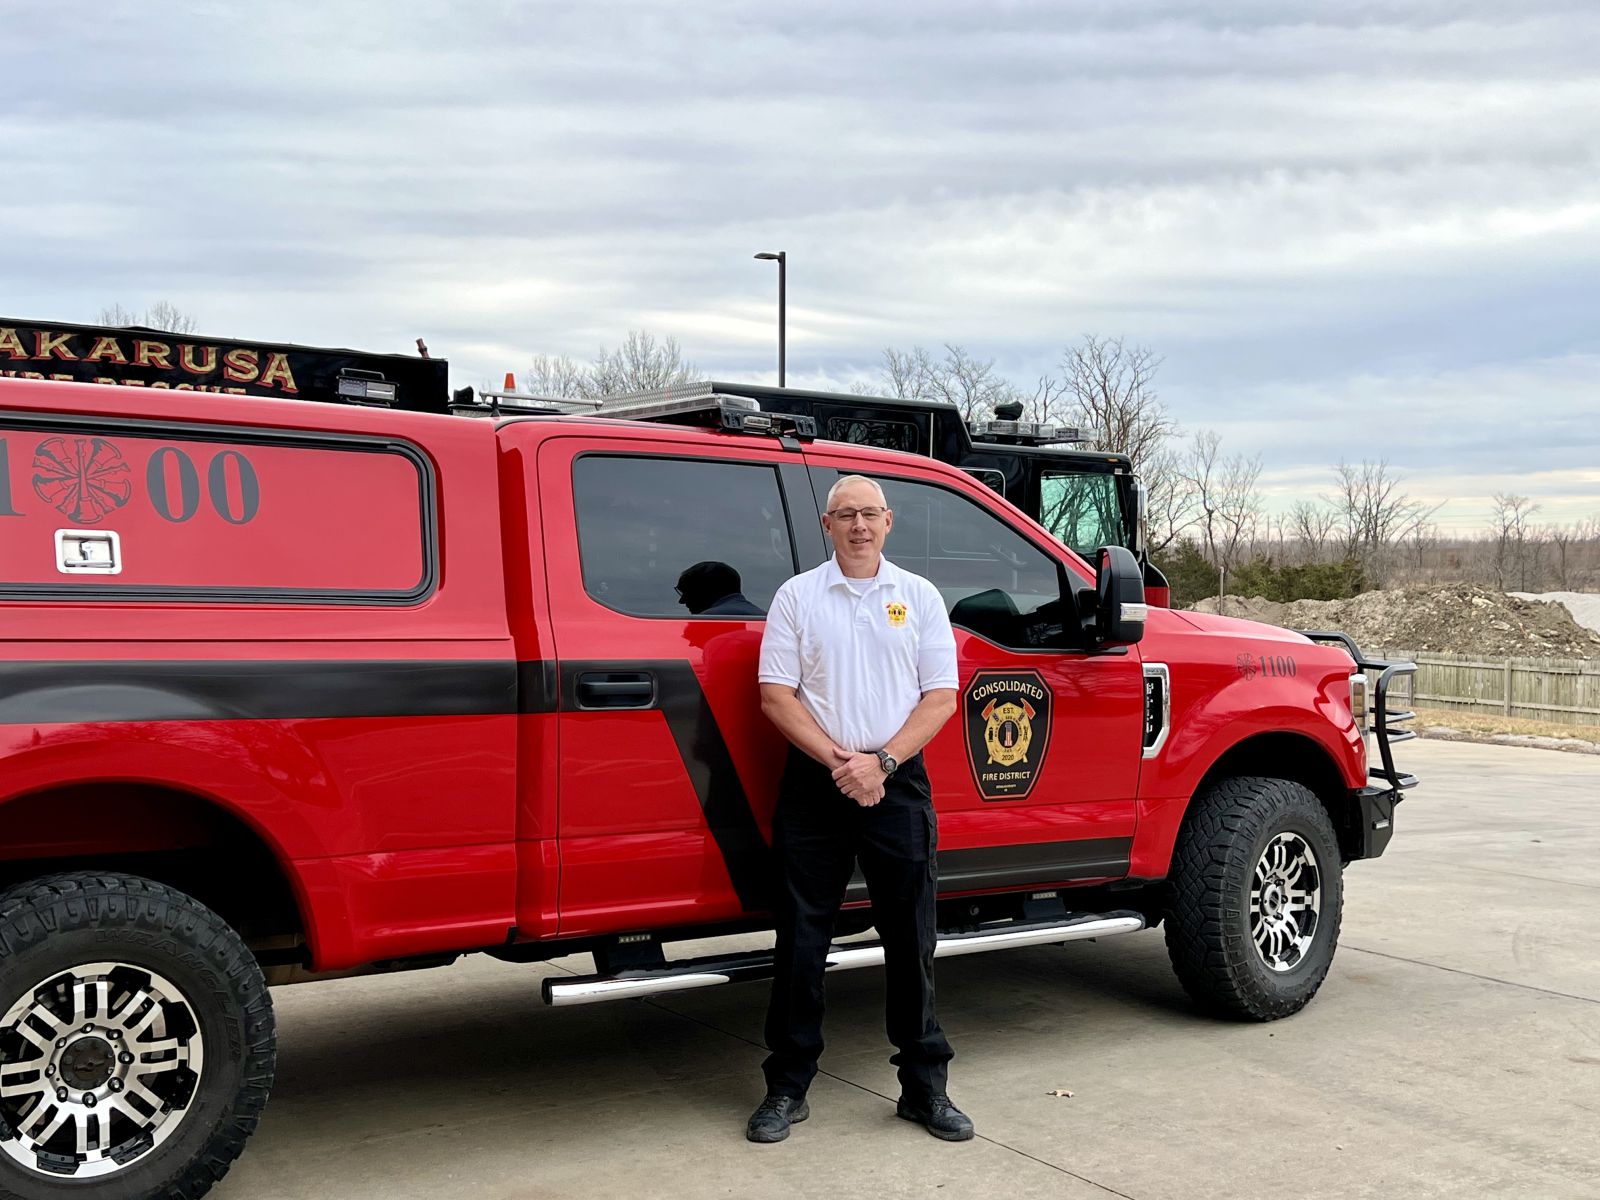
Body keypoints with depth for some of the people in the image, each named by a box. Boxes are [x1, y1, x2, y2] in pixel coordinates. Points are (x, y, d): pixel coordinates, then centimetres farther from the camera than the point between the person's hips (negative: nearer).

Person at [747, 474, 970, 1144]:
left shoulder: (920, 597, 7)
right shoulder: (797, 596, 5)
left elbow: (941, 697, 2)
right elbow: (776, 694, -1)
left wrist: (881, 762, -11)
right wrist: (836, 759, -13)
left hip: (898, 783, 1)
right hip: (813, 785, 0)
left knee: (911, 941, 6)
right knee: (801, 942, 4)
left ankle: (925, 1088, 18)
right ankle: (787, 1089, 15)